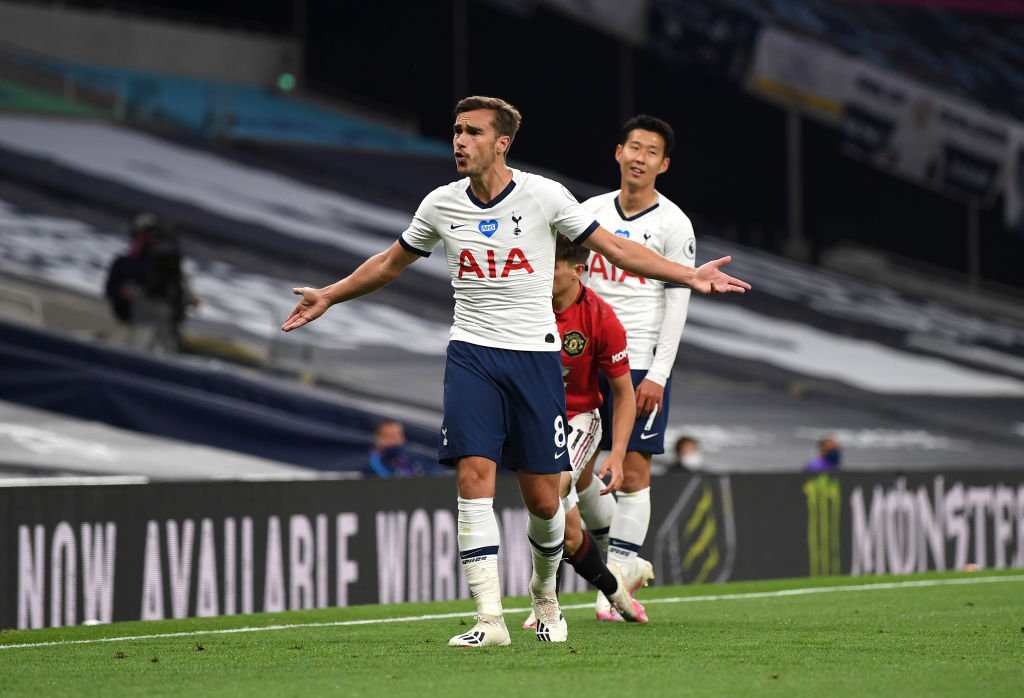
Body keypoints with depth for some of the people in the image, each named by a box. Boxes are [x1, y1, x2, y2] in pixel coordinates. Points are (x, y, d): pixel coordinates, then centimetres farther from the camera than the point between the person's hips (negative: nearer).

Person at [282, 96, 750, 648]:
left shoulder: (544, 196, -5)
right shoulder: (441, 205, 3)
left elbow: (615, 248, -1)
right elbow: (391, 263, 20)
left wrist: (688, 275, -9)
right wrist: (329, 296, 20)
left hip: (534, 354, -1)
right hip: (471, 353, 1)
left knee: (542, 499, 0)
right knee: (474, 474, -16)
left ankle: (544, 591, 30)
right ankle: (490, 618, -17)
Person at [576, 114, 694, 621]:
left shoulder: (674, 226, -3)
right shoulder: (590, 212, 9)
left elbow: (677, 306, -6)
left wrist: (657, 375, -13)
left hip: (642, 363, -4)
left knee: (633, 471, -7)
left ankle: (618, 579, -3)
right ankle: (623, 556, 19)